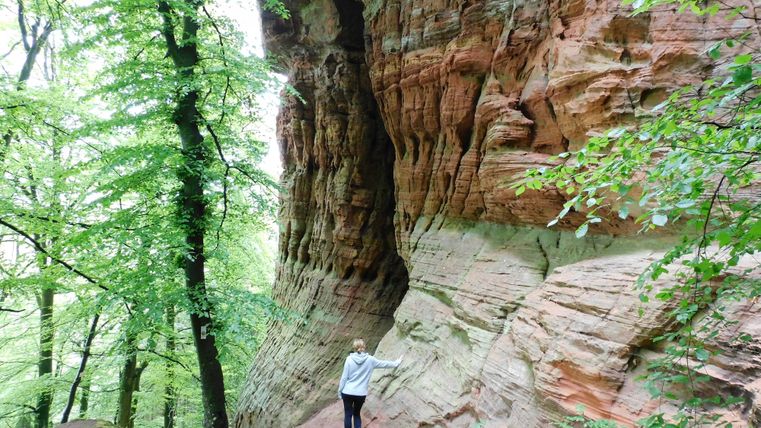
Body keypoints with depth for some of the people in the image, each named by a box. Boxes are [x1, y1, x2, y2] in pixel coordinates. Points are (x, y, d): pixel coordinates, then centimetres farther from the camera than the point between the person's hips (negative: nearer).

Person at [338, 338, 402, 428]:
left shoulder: (349, 359, -9)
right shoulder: (370, 360, -5)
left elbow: (344, 377, -6)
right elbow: (384, 364, 10)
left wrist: (339, 391, 5)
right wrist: (396, 363, 26)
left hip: (347, 392, -1)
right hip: (361, 394, 1)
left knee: (348, 415, 9)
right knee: (356, 414, 20)